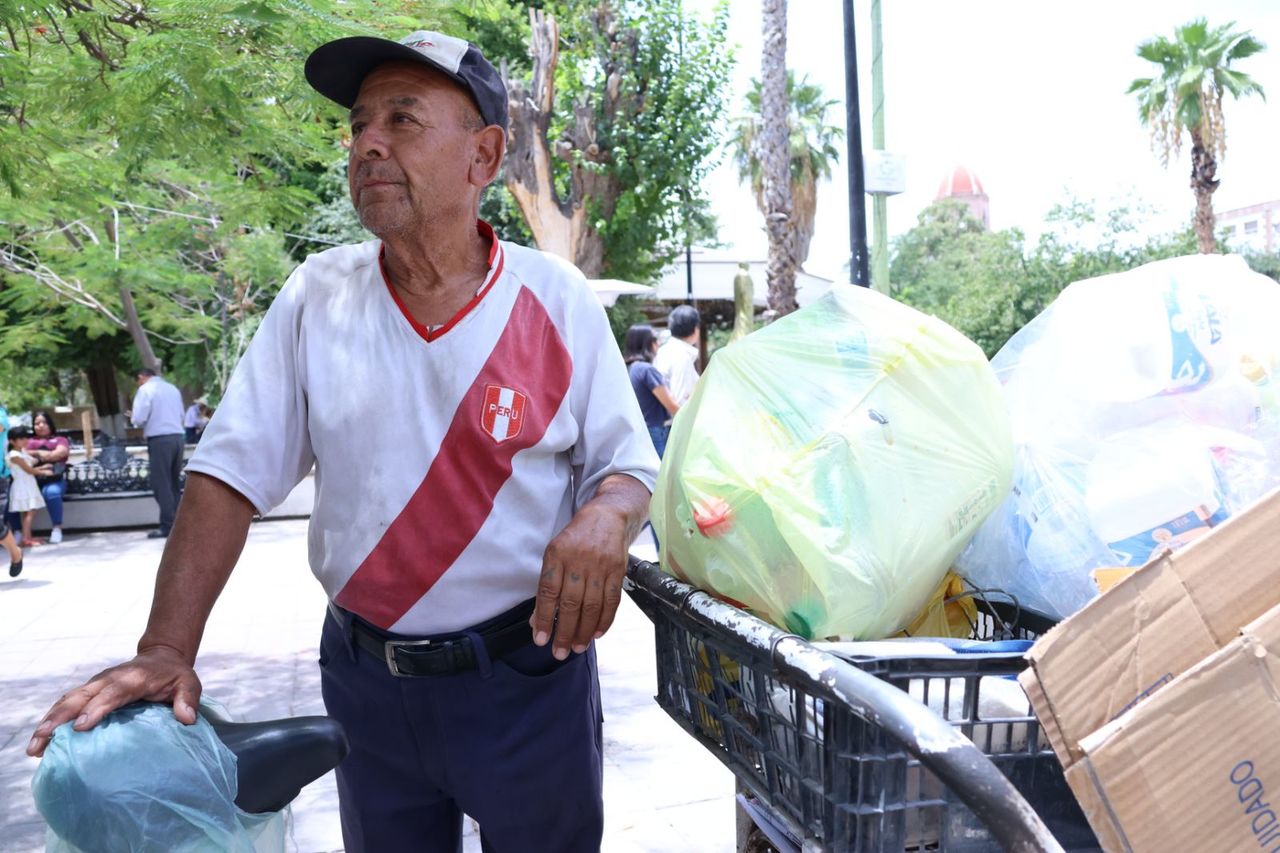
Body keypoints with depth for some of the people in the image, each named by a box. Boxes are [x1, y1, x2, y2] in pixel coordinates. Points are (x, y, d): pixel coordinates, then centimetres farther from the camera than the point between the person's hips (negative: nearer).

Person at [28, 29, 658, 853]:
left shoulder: (558, 300, -9)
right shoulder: (316, 296, -4)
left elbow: (626, 461, -4)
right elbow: (235, 473, -4)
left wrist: (606, 519, -27)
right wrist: (167, 647, -12)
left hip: (528, 671, -1)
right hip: (366, 676, 2)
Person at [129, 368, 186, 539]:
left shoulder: (145, 389, -3)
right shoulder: (173, 389, 14)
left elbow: (139, 419, -9)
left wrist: (132, 417, 12)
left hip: (159, 439, -6)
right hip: (178, 436, 6)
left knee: (161, 484, -2)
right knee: (174, 482, 13)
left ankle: (167, 525, -3)